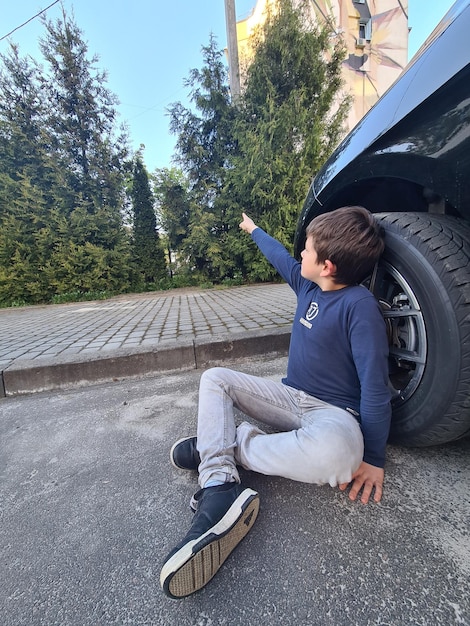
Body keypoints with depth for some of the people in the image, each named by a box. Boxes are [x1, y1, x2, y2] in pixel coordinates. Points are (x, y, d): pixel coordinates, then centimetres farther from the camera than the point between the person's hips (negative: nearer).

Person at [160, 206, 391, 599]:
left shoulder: (360, 305, -18)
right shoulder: (308, 284, 3)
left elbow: (375, 387, -18)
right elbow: (280, 256, 22)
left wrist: (374, 457, -16)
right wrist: (253, 229, 37)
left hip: (334, 411, -7)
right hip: (291, 397, 7)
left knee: (333, 454, -42)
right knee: (215, 379, -1)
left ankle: (228, 444, -16)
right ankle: (219, 486, -21)